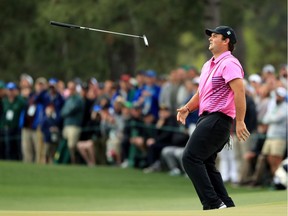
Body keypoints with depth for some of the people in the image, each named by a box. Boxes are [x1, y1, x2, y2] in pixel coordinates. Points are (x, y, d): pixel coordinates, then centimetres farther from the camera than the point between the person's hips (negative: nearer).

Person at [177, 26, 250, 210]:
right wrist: (187, 108, 9)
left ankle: (213, 203, -18)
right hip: (206, 118, 10)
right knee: (206, 164, 11)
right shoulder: (208, 65, 20)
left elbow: (239, 92, -19)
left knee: (190, 158, -16)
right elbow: (201, 93, 28)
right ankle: (226, 205, 13)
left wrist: (240, 121, -25)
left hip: (218, 119, -10)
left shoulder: (229, 63, -10)